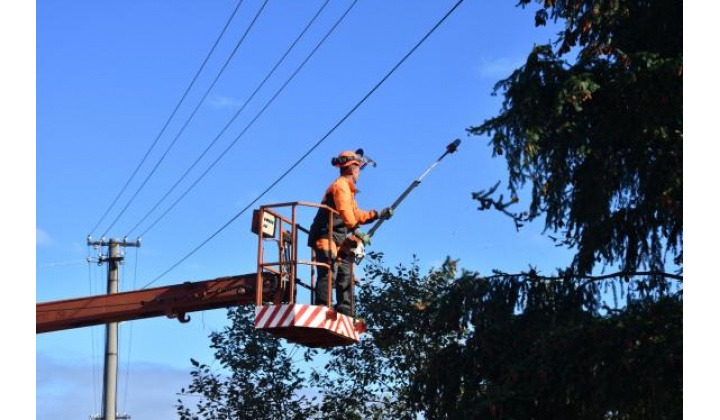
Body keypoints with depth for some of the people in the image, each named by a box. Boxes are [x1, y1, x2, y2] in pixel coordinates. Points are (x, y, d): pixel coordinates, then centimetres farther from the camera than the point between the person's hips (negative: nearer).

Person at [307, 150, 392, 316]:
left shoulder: (347, 188, 25)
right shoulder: (341, 185, -8)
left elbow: (356, 215, 25)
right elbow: (345, 214, -20)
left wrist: (378, 214, 21)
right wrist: (358, 232, -22)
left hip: (339, 241, 11)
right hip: (327, 237, -11)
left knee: (345, 277, 7)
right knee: (328, 274, -19)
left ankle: (346, 314, 6)